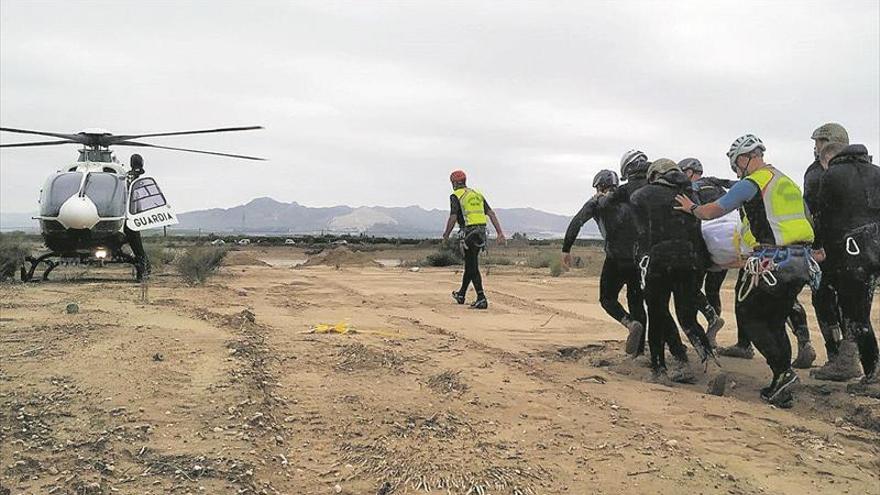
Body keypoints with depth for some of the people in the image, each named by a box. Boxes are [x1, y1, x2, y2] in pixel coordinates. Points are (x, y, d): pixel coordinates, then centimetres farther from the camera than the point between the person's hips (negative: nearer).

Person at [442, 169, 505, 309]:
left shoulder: (455, 196, -2)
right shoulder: (477, 194, 17)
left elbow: (453, 218, -9)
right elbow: (491, 213, 9)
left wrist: (446, 234, 6)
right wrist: (500, 232, 6)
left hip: (468, 232, -7)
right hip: (481, 231, 7)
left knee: (473, 267, -3)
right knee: (470, 264, 19)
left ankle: (481, 299, -10)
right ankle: (461, 294, 33)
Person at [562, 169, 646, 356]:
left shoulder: (597, 202, 6)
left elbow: (576, 223, -6)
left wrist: (566, 249, -4)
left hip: (616, 258, -4)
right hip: (640, 256, 4)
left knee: (607, 299, 11)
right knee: (636, 301, 15)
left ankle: (631, 324, -15)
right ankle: (639, 348, 14)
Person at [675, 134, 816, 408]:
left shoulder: (750, 184, -6)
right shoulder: (788, 183, 19)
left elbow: (710, 212, -2)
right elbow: (807, 221, 26)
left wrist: (691, 208, 18)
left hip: (770, 262, -8)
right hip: (801, 262, 8)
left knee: (749, 317, 7)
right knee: (776, 322, 16)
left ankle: (782, 370, -7)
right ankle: (783, 390, 14)